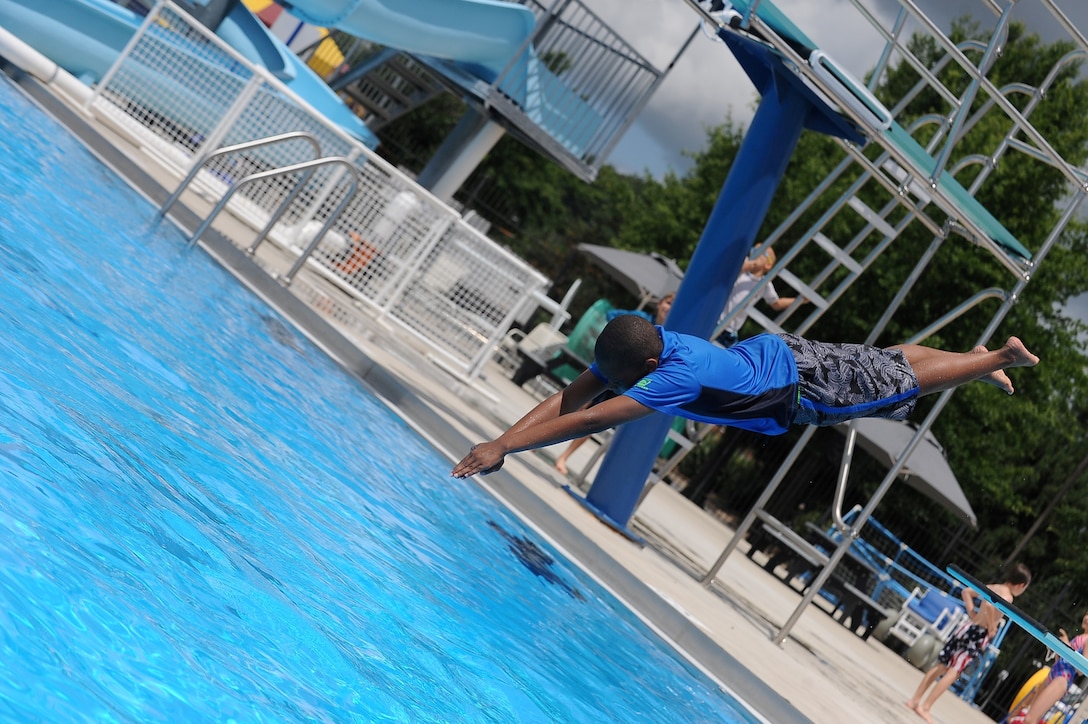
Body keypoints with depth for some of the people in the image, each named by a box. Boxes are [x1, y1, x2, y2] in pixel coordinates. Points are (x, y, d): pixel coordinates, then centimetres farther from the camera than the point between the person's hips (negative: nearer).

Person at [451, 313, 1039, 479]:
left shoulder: (676, 375, -42)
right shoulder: (631, 343, -20)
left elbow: (593, 419, -49)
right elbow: (569, 398, -21)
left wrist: (504, 449, -52)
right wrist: (501, 439, -33)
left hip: (803, 386, -7)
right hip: (772, 350, 7)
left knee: (904, 379, 12)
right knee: (885, 362, 27)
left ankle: (1002, 356, 32)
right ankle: (980, 357, 47)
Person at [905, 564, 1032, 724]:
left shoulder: (992, 587, 12)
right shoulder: (1007, 597, -13)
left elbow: (966, 592, 20)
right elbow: (989, 605, -34)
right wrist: (991, 627, -20)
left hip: (968, 628, 8)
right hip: (978, 635, -8)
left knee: (941, 666, 13)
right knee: (953, 673, -5)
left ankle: (914, 700, 17)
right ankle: (925, 707, -8)